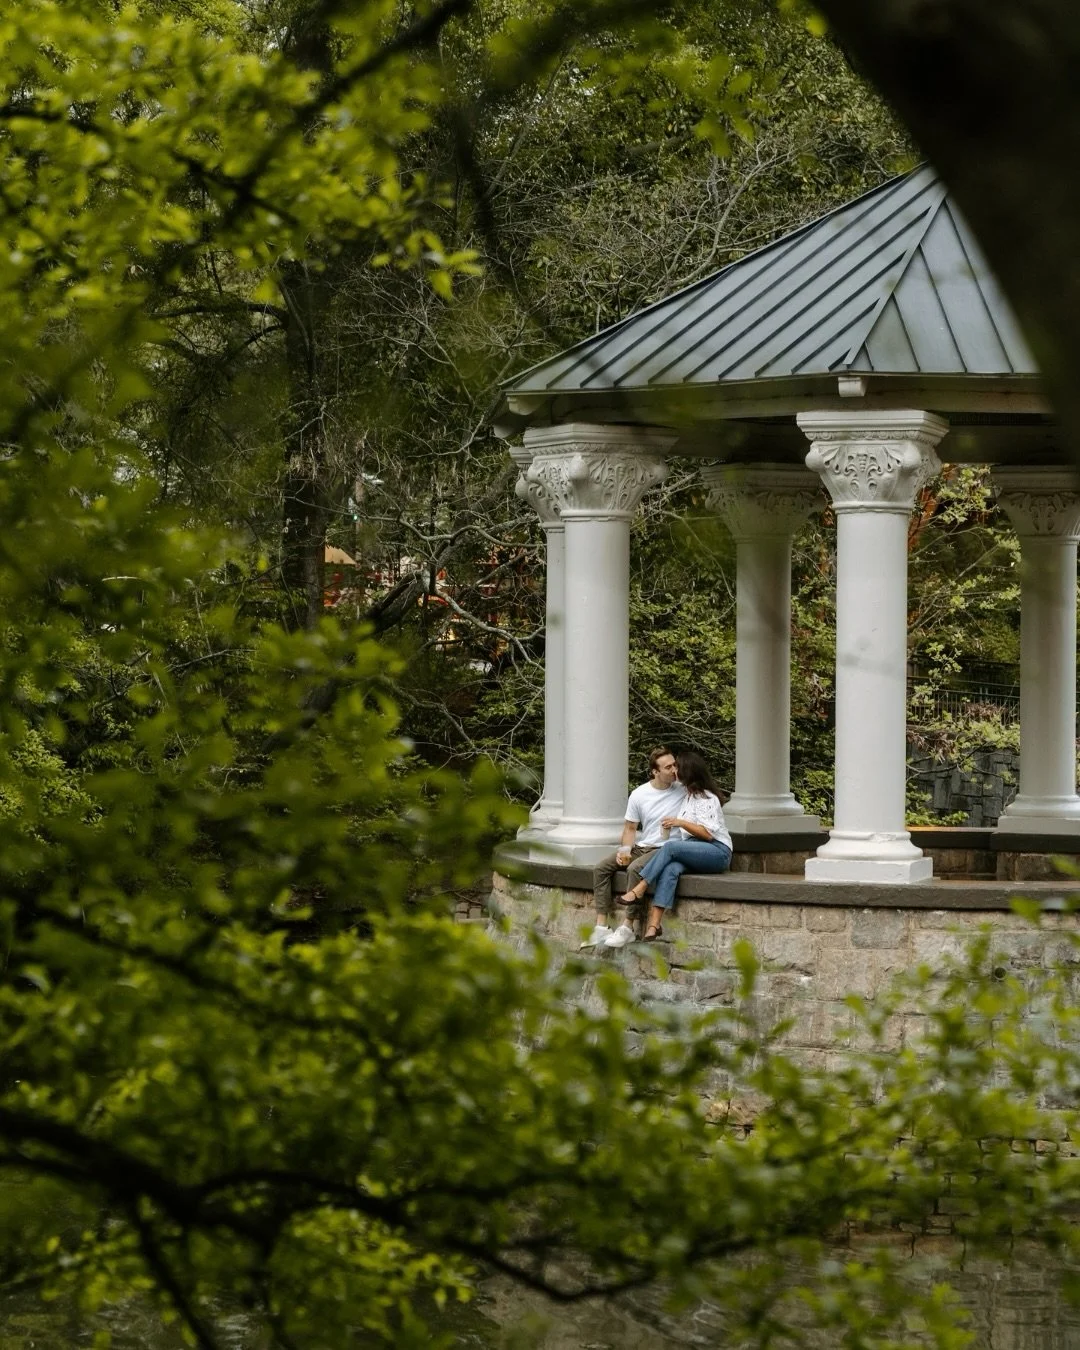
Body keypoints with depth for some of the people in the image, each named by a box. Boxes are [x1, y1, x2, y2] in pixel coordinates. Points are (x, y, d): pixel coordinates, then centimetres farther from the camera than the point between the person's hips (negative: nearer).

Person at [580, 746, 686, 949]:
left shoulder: (683, 792, -5)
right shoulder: (639, 795, 3)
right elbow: (630, 827, 11)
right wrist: (625, 849, -7)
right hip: (641, 847, 5)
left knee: (634, 869, -33)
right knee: (601, 868, -12)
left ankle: (628, 928, -29)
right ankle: (602, 927, -17)